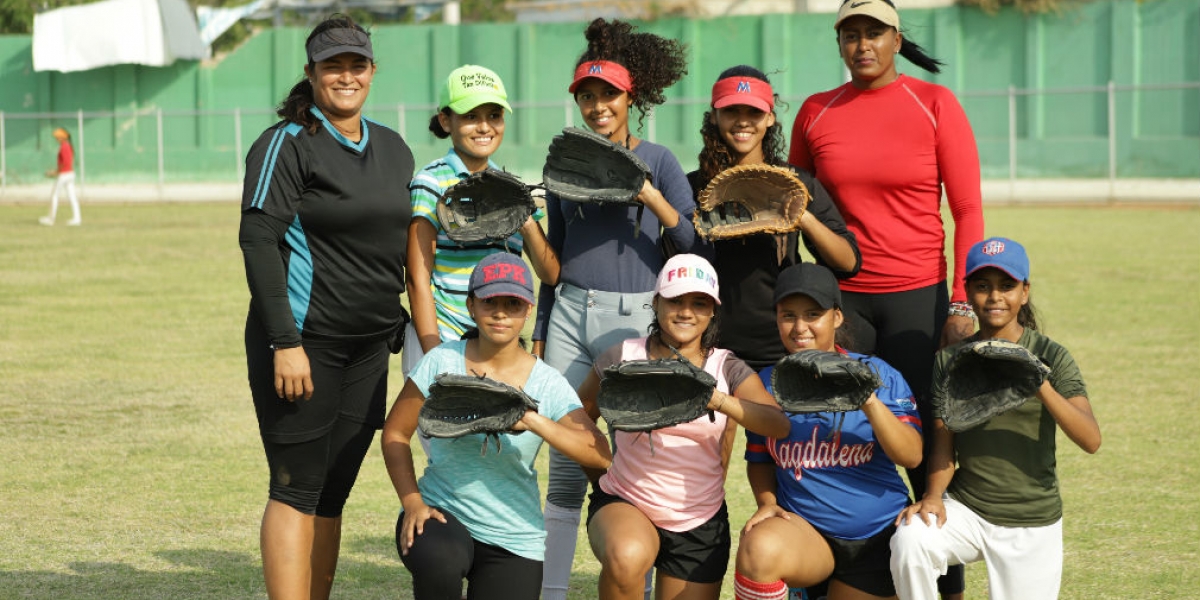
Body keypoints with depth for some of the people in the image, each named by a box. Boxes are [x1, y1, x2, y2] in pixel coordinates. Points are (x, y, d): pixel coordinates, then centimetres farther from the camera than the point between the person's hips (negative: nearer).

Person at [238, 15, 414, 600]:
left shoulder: (393, 149, 14)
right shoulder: (287, 144, -7)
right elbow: (259, 240, -14)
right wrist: (285, 342, -20)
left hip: (369, 347, 6)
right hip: (304, 339, -6)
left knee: (333, 493, 10)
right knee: (297, 490, -6)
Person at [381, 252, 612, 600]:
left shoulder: (547, 384, -6)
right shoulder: (443, 362, -6)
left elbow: (600, 455, -17)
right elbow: (395, 433, 2)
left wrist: (535, 422, -31)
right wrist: (412, 502, -12)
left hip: (513, 540, 2)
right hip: (441, 511, -2)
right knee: (440, 560, -36)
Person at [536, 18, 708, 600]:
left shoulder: (657, 161, 2)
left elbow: (696, 247, -3)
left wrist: (653, 200, -18)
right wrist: (539, 334, 17)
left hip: (635, 317, -3)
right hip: (571, 314, 3)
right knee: (566, 464, 1)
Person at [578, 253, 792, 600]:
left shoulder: (727, 370, -3)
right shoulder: (623, 357, -4)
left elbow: (780, 425, -21)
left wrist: (718, 400, -36)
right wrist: (599, 472, -2)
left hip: (699, 526, 2)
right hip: (624, 504, -2)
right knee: (626, 558, -36)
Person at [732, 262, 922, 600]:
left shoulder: (877, 375, -5)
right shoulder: (767, 384, 1)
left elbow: (911, 456, -15)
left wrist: (870, 402, -29)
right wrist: (767, 503, -5)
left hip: (878, 535, 0)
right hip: (803, 529, 0)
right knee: (757, 549, -34)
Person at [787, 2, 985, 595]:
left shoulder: (934, 104, -1)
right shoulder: (816, 112, 7)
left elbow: (967, 210, -2)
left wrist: (962, 302, -9)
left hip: (918, 297, -2)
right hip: (840, 296, 2)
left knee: (925, 445, -1)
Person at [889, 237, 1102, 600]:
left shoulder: (1049, 357, -6)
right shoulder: (950, 359, 4)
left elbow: (1091, 441, -18)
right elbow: (943, 444, 4)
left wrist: (1040, 387, -32)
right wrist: (933, 496, -15)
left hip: (1032, 523, -1)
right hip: (965, 508, 1)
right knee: (908, 539, -28)